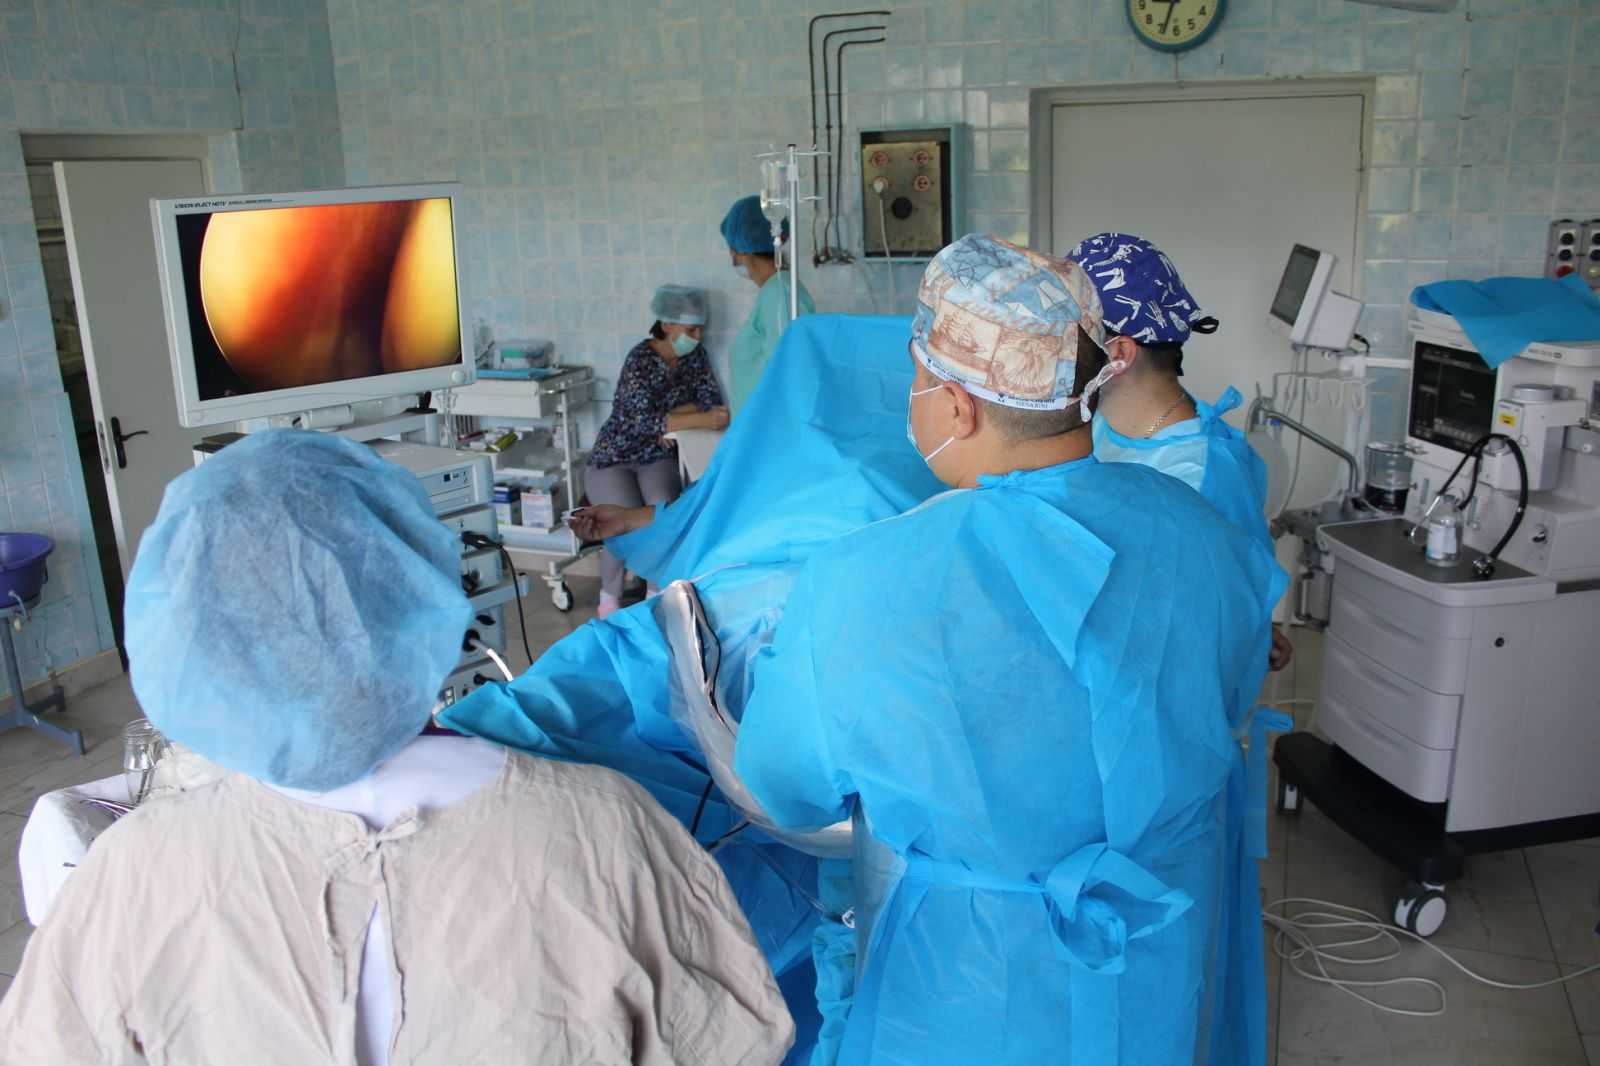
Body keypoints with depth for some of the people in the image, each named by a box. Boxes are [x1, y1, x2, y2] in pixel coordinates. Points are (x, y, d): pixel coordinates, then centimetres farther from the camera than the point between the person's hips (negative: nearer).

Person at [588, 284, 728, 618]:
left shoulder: (695, 356, 2)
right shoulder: (640, 360, -17)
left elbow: (712, 401, -2)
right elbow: (642, 420, -29)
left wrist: (667, 418, -17)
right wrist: (700, 419, -39)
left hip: (657, 459, 4)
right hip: (614, 460, -4)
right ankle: (609, 597, -4)